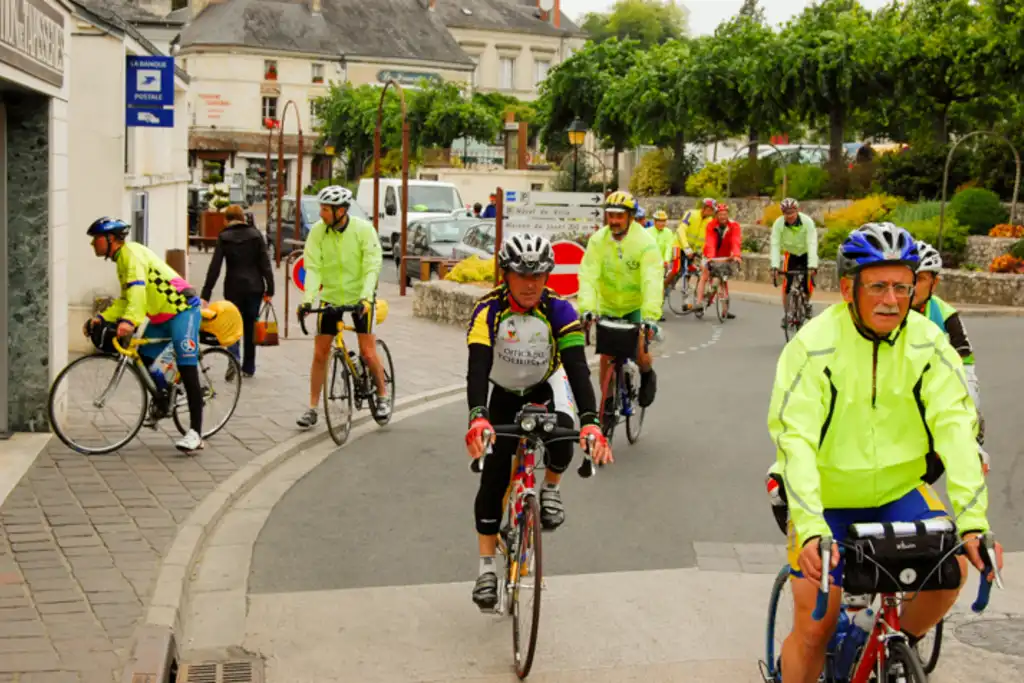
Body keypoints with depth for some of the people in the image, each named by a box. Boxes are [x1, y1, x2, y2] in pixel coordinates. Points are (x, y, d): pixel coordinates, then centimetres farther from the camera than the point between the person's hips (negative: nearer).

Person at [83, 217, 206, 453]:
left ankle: (195, 433, -15)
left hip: (182, 310, -10)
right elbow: (126, 299, 18)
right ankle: (160, 403, 30)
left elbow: (138, 289, -30)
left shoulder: (131, 253, -14)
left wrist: (129, 321, -43)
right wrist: (102, 318, 5)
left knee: (187, 369, -12)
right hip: (162, 315, 10)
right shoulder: (122, 259, 17)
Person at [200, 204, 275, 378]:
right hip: (254, 286, 1)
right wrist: (270, 290, 2)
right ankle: (248, 367, 15)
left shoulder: (224, 237, -1)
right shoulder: (256, 235, 2)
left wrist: (205, 294, -6)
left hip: (234, 287, -1)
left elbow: (214, 268, -6)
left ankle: (234, 358, -17)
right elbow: (265, 264, -2)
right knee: (250, 327, 11)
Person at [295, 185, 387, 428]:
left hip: (359, 296, -2)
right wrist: (308, 298, -25)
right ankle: (312, 408, 11)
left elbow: (372, 267, -19)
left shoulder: (363, 229, -16)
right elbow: (313, 267, -12)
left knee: (367, 351, -6)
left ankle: (383, 396, 17)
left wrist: (366, 297, -33)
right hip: (330, 296, 3)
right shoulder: (317, 231, -10)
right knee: (320, 353, 2)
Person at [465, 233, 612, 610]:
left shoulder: (559, 310, -26)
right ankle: (487, 567, 6)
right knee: (492, 479, -7)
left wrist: (591, 421, -49)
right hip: (505, 393, 0)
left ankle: (551, 488, 0)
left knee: (562, 431, -33)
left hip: (547, 386, 0)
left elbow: (577, 367, -34)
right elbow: (477, 367, -39)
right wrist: (477, 417, -56)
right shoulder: (488, 310, -28)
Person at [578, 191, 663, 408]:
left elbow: (652, 282, -31)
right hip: (608, 306, 2)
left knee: (639, 351, -15)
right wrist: (587, 308, -38)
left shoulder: (645, 242, -21)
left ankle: (647, 375, 20)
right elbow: (588, 276, -23)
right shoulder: (598, 240, -13)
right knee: (606, 356, -2)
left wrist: (650, 316, -43)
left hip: (636, 306, -2)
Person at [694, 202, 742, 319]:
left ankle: (725, 309, 4)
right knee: (704, 275, -15)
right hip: (710, 256, -1)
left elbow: (735, 242, -32)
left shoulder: (734, 226, -18)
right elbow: (709, 243, -34)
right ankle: (699, 302, -19)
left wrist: (736, 255, -50)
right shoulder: (711, 226, -21)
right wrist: (710, 257, -50)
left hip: (724, 257, 1)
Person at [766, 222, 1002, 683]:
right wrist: (811, 529, -41)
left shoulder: (929, 343, -12)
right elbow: (795, 438, -29)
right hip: (826, 499, -2)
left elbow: (955, 425, -20)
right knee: (814, 628, -5)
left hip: (898, 493, 3)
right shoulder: (814, 346, -21)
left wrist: (973, 520, -33)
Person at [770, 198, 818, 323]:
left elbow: (812, 244, -36)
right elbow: (775, 245, -29)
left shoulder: (807, 222, -30)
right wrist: (774, 266, -40)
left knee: (808, 283, -13)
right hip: (790, 254, 1)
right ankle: (786, 314, 3)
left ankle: (807, 302, 21)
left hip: (806, 253, -1)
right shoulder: (778, 223, -24)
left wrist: (812, 266, -46)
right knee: (786, 284, -13)